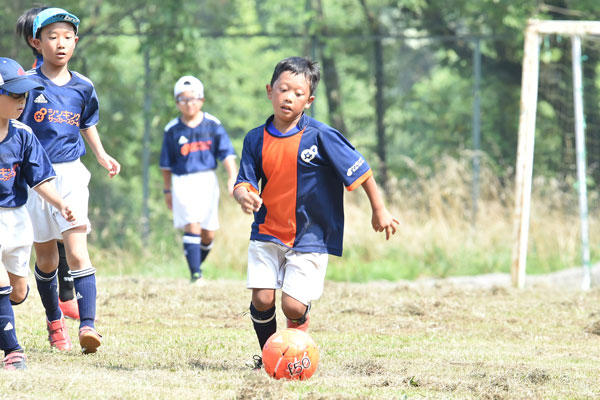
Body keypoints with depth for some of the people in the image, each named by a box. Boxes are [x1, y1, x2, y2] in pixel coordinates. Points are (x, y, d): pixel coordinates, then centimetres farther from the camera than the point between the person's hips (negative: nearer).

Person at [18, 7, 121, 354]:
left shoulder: (83, 87, 6)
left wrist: (102, 155, 11)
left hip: (71, 173, 1)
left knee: (77, 250, -15)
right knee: (45, 257, 10)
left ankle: (87, 325, -24)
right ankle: (54, 321, 32)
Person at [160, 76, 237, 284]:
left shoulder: (213, 125, 2)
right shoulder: (172, 130, 1)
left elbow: (227, 153, 0)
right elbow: (167, 164, 10)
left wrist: (232, 177, -13)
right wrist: (168, 190, 13)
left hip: (207, 181, 2)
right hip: (182, 182, -2)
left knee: (208, 234, 5)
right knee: (193, 225, -17)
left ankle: (196, 265, 30)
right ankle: (196, 275, -16)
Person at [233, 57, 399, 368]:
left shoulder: (320, 137, -11)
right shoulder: (257, 140, 0)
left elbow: (359, 171, -5)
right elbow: (244, 181, 3)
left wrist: (379, 211, -1)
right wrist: (244, 195, -21)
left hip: (309, 236, -3)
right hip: (267, 233, 3)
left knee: (293, 305, -12)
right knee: (262, 298, -8)